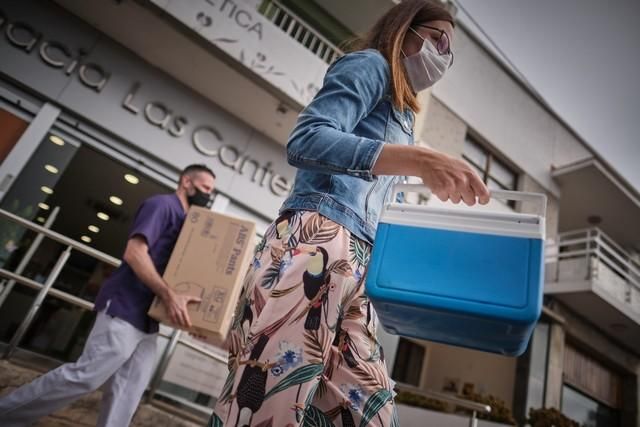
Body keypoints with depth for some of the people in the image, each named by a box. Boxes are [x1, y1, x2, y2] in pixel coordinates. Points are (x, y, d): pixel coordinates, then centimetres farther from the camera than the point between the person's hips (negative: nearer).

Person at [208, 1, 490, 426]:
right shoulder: (371, 65, 8)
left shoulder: (400, 113, 32)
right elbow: (307, 140, -13)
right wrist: (418, 159, -21)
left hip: (357, 264, 9)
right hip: (314, 241, -9)